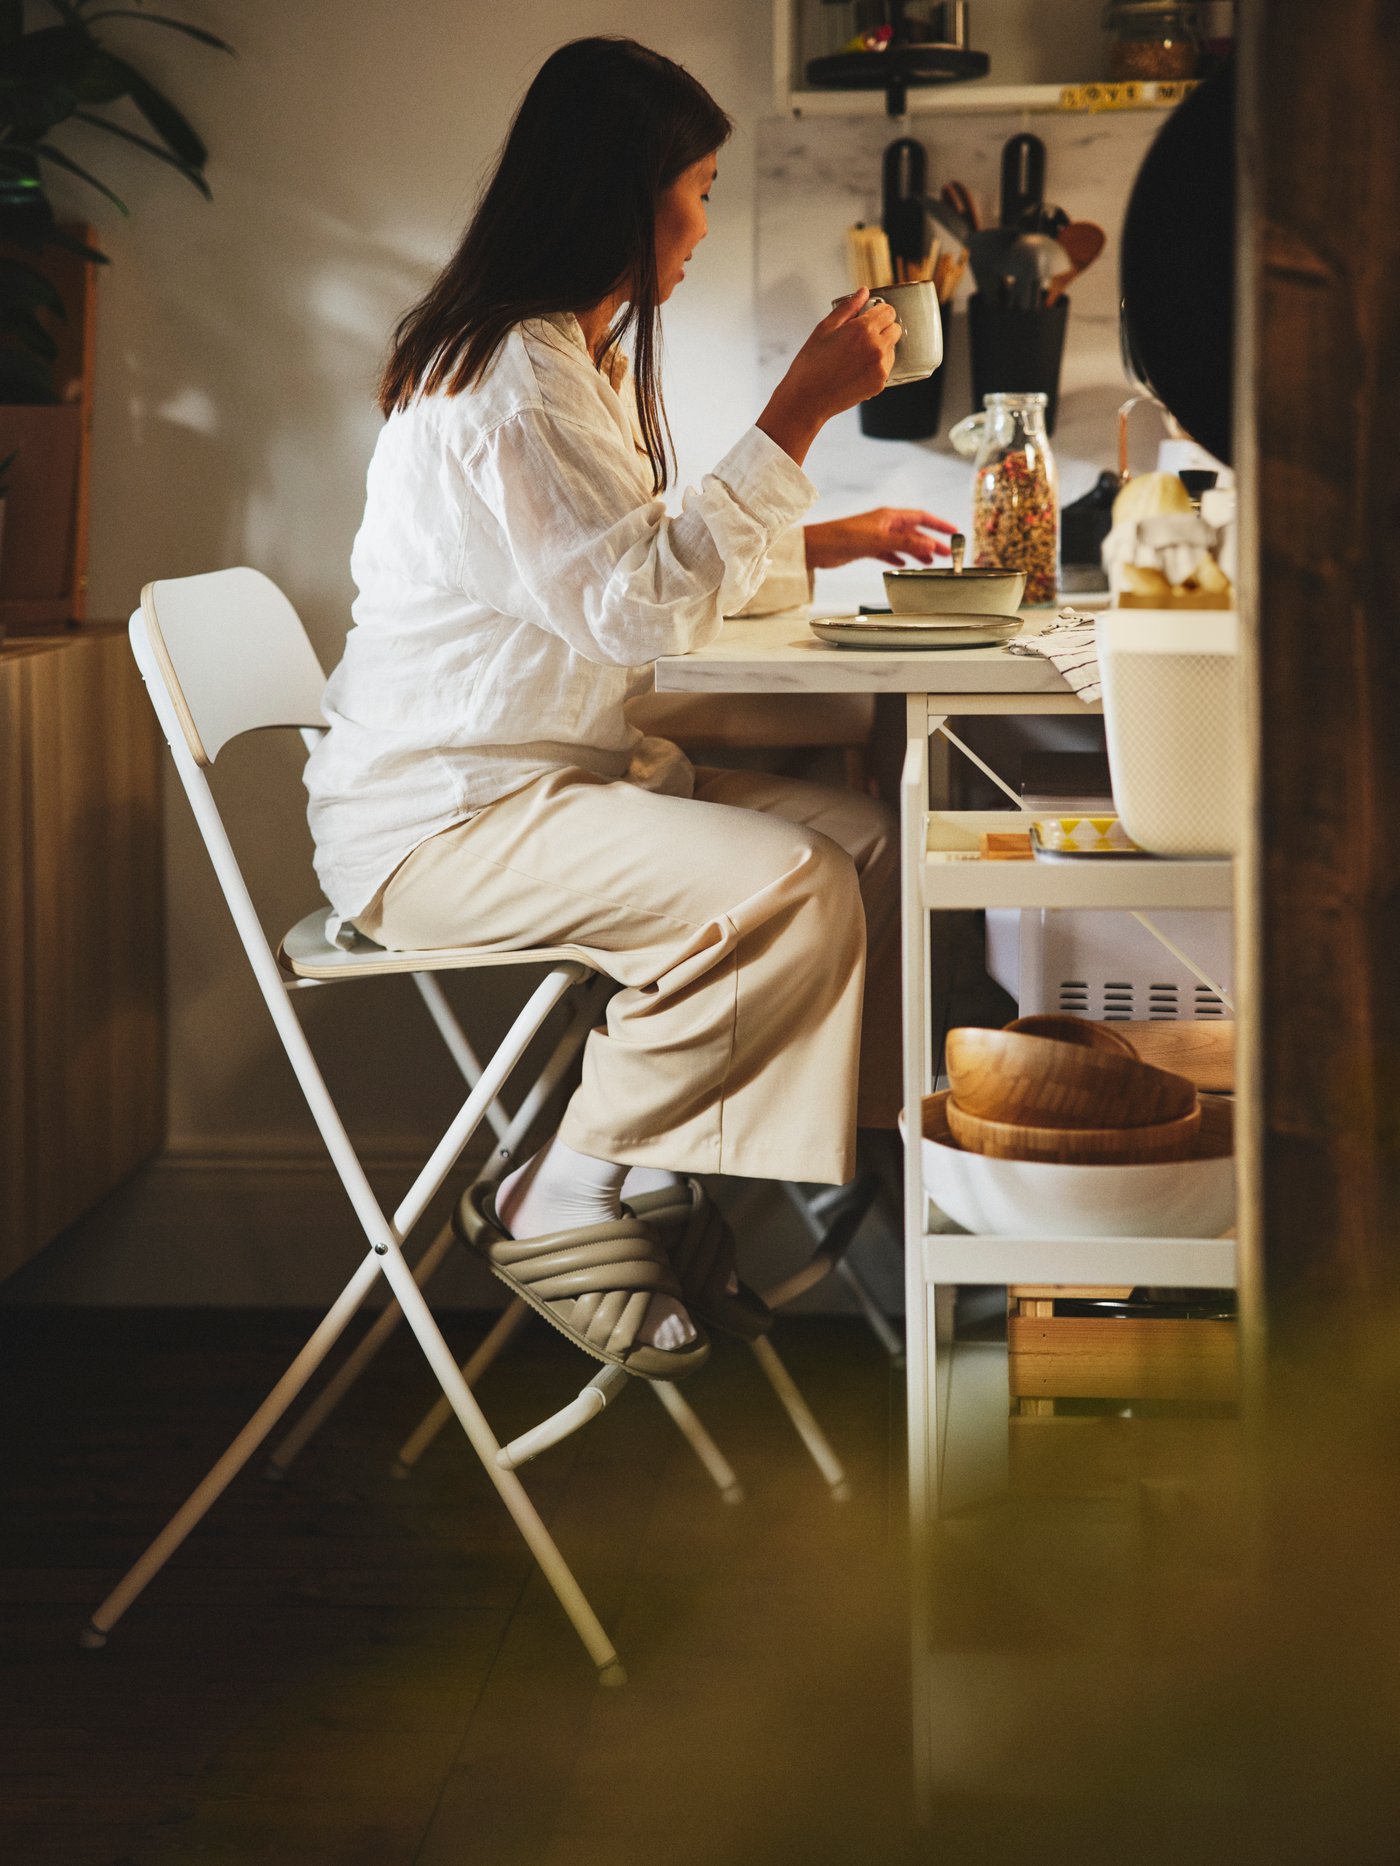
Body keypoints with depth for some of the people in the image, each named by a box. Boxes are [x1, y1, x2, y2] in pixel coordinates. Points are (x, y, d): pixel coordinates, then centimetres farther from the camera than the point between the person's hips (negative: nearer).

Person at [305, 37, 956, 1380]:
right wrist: (802, 411, -23)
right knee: (788, 890, -26)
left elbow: (644, 564, 27)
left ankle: (666, 1195, -3)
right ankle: (558, 1207, -12)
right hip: (437, 816, -11)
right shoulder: (511, 378, -19)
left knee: (864, 840, -4)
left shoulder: (578, 359, 16)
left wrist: (832, 541, 20)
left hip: (550, 778, 11)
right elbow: (647, 603, -25)